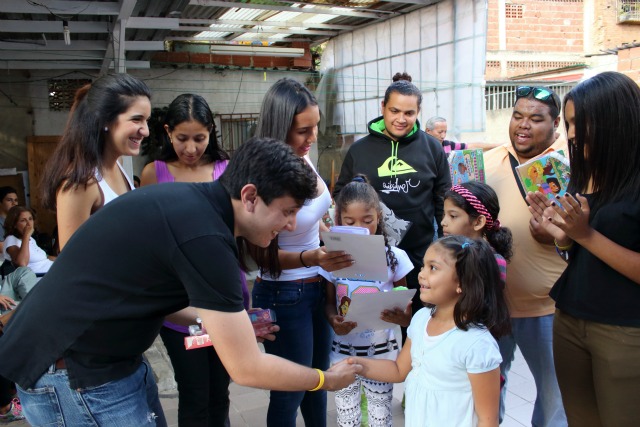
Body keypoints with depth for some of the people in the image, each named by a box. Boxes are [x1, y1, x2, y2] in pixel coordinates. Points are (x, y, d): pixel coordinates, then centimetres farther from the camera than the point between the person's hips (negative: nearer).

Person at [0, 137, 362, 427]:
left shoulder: (191, 202, 1)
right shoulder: (205, 237, -26)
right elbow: (247, 369, -21)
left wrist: (236, 325, 11)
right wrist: (326, 380, -5)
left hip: (99, 354, 9)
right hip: (71, 371, -9)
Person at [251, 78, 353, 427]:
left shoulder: (304, 158, -3)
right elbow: (262, 252, -19)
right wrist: (308, 259, -32)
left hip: (317, 287, 7)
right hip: (284, 295, -7)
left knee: (318, 378, 24)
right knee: (290, 393, 11)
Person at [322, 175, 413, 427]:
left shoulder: (394, 257, -8)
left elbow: (406, 310, -2)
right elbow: (329, 302, 2)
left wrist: (401, 317, -25)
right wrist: (333, 321, -20)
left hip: (381, 351, -1)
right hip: (344, 351, 1)